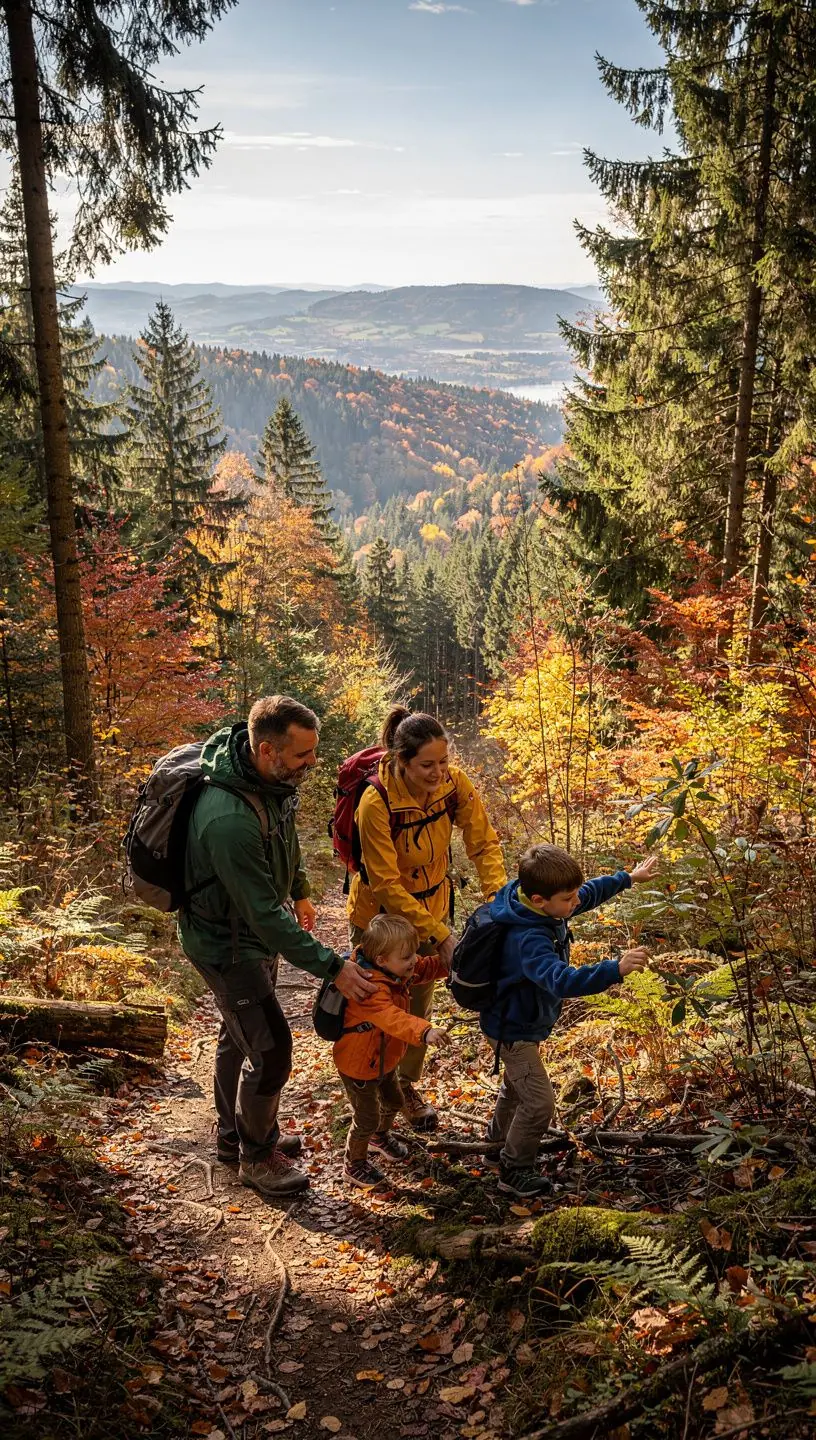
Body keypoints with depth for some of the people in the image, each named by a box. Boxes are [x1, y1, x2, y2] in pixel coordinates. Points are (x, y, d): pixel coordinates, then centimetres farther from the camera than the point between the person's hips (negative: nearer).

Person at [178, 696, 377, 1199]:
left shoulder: (276, 779, -12)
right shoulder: (229, 818, -39)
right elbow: (265, 915, -34)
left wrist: (300, 891, 22)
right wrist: (332, 967, -30)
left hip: (257, 928, 9)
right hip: (226, 941, -9)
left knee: (241, 1035, 23)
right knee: (270, 1049, -4)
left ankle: (235, 1137, 42)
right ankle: (256, 1156, 20)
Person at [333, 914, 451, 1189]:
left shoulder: (397, 972, -10)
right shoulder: (371, 989, -39)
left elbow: (425, 969, 7)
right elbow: (393, 1019, -54)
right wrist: (424, 1032, -67)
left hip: (385, 1059, 9)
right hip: (359, 1065, -9)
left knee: (393, 1102, 28)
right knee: (367, 1119, 4)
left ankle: (381, 1136, 57)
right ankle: (354, 1164, 29)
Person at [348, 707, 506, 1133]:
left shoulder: (454, 783, -21)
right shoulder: (377, 803, -33)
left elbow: (484, 844, -15)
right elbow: (387, 886, -30)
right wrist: (441, 936, -32)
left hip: (431, 904, 4)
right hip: (381, 913, -4)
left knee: (419, 1005, 20)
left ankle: (408, 1086, 42)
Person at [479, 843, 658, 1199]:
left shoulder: (545, 907, -14)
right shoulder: (529, 940, -41)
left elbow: (590, 893, 7)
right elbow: (562, 980, -56)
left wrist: (629, 878, 14)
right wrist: (615, 970, -65)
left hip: (527, 1020, 10)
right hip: (513, 1029, -10)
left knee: (519, 1080, 32)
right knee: (540, 1102, -6)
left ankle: (500, 1131, 60)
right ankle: (514, 1171, 17)